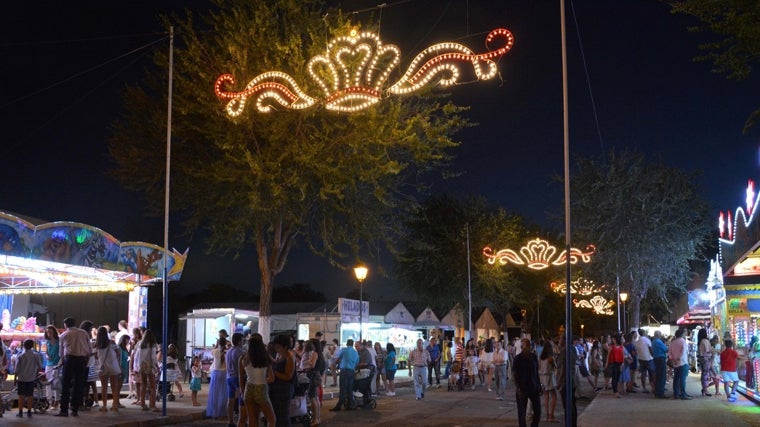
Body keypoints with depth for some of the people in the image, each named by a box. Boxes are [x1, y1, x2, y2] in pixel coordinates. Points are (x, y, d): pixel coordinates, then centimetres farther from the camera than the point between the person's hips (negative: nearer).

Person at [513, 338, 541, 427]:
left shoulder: (533, 356, 6)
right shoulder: (518, 358, -7)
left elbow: (536, 372, 13)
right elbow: (514, 374, -8)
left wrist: (539, 385, 9)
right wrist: (518, 388, -15)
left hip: (534, 388, 4)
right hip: (522, 389, -4)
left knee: (537, 410, 5)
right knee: (522, 412, 2)